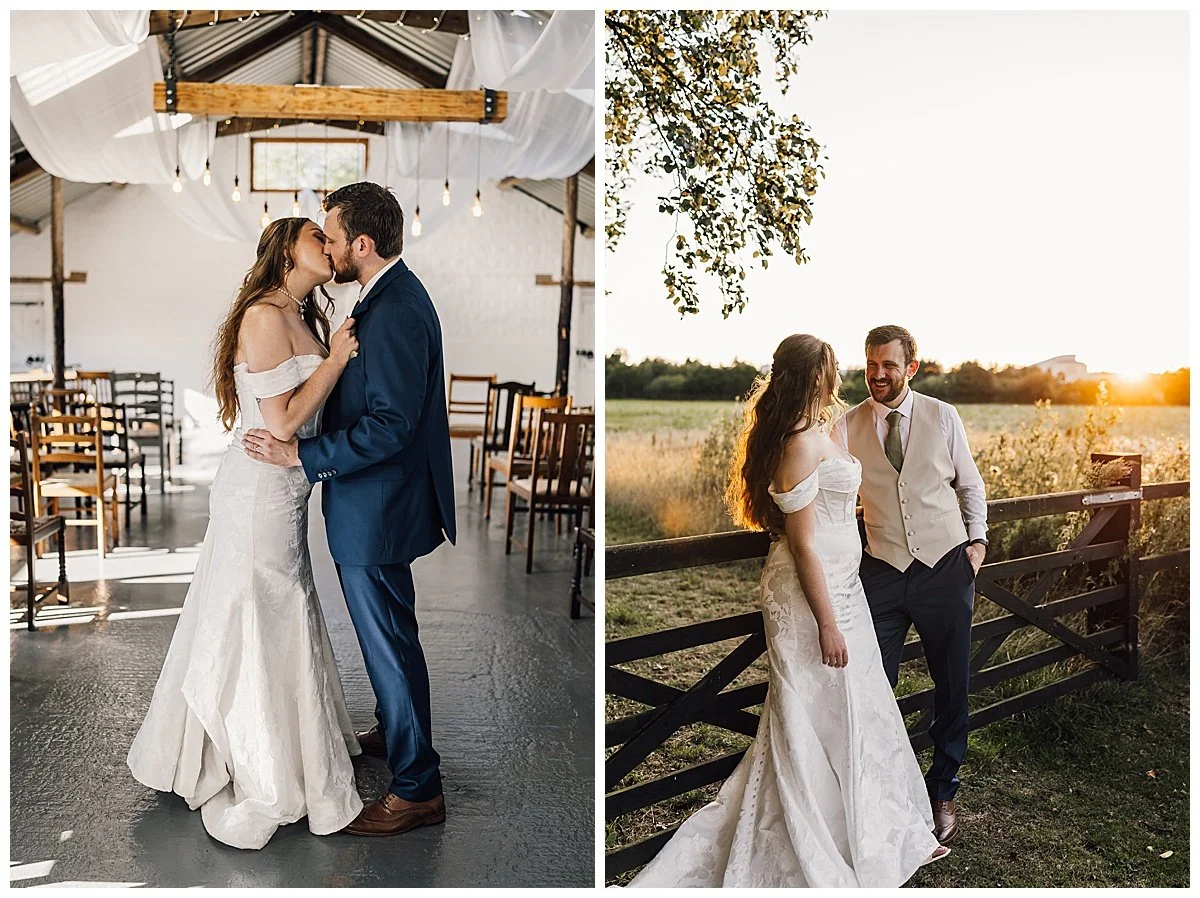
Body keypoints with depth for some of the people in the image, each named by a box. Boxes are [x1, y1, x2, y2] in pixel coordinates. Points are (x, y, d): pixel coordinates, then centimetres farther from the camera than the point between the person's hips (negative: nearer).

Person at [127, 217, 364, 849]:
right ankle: (256, 784, 20)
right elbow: (282, 422, -21)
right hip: (259, 490, -9)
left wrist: (338, 356, 4)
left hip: (284, 493, 9)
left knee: (280, 623, 19)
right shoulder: (264, 316, -17)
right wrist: (336, 360, -15)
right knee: (253, 629, 3)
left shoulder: (302, 318, 12)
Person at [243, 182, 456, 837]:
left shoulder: (396, 311, -24)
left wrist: (299, 454, -23)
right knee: (386, 632, 25)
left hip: (377, 510, -10)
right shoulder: (390, 296, 8)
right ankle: (395, 730, 45)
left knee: (389, 641, 1)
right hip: (374, 502, 11)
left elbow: (390, 426, -28)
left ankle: (417, 788, 15)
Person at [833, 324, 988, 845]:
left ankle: (942, 793, 31)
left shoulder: (942, 417, 1)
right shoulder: (848, 427, -1)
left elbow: (969, 483, 11)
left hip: (946, 568, 1)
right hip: (883, 572, 0)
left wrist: (977, 539, 1)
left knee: (952, 686, 11)